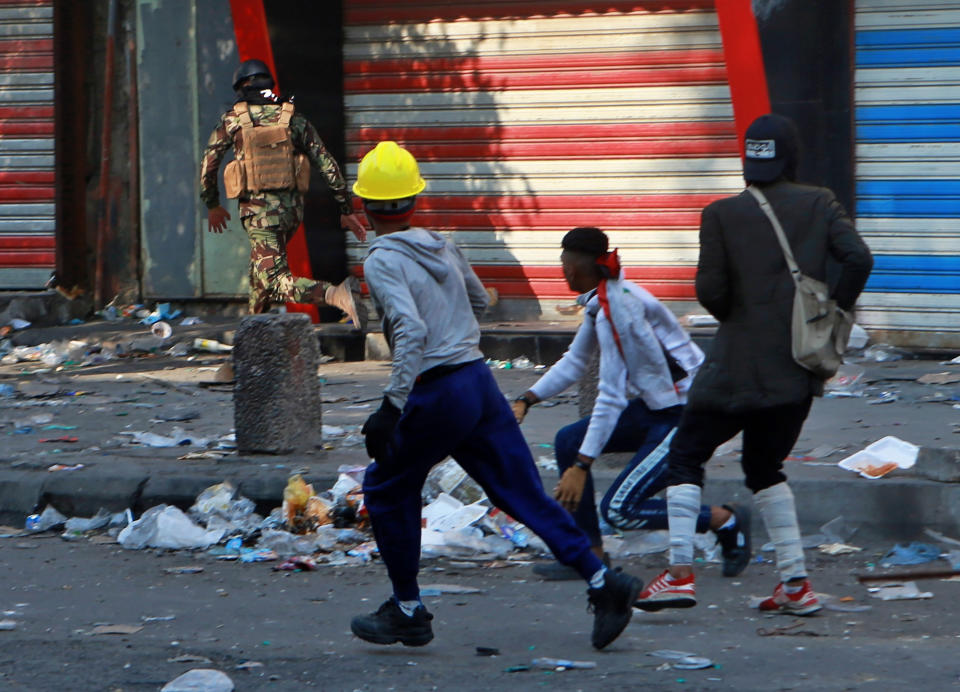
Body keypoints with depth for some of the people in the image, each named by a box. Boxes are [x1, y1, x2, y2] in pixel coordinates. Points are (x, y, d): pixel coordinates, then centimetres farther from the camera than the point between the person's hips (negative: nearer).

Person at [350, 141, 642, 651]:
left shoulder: (382, 261, -11)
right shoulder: (439, 245, 13)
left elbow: (412, 332, -25)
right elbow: (479, 301, 29)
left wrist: (391, 408, -27)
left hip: (437, 394, -7)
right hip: (479, 378, 7)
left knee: (386, 489, 13)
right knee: (524, 493, 6)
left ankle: (407, 611, 15)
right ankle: (603, 583, -6)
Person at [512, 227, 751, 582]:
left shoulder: (615, 308, -24)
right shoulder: (600, 300, 5)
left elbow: (611, 395, -25)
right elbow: (574, 362, 17)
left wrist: (581, 466, -25)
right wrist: (526, 400, 5)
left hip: (684, 415, -10)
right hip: (655, 406, 10)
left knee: (618, 510, -12)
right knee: (568, 441, 3)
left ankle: (727, 521, 0)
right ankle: (590, 553, 8)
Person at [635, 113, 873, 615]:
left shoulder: (722, 215, -6)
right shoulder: (819, 204, 2)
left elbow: (709, 291, -10)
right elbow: (858, 259, -9)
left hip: (741, 366, -4)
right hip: (801, 365, 4)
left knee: (685, 455, 9)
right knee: (764, 466, 19)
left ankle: (680, 573, -3)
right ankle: (796, 584, 11)